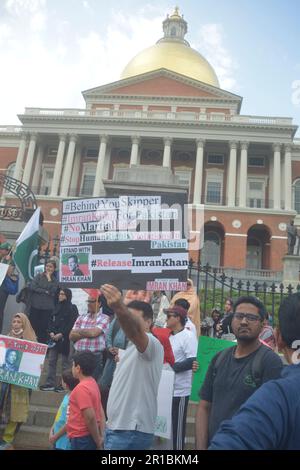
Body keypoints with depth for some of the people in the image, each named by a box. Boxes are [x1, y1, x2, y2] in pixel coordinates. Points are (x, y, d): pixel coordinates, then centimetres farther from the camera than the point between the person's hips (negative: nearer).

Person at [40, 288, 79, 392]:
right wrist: (51, 332, -3)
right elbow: (51, 320, 14)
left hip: (65, 339, -6)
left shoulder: (72, 308, -5)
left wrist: (61, 334, -16)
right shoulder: (57, 307, 15)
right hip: (54, 338, 6)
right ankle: (50, 384, 12)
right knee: (51, 361, 6)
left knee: (65, 362, 0)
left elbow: (72, 324, -12)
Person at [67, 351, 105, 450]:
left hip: (82, 438, -9)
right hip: (86, 436, 9)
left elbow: (90, 417, -23)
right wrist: (101, 437, 7)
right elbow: (101, 413, 10)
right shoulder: (92, 383, 9)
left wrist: (98, 442, -14)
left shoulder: (81, 388, -19)